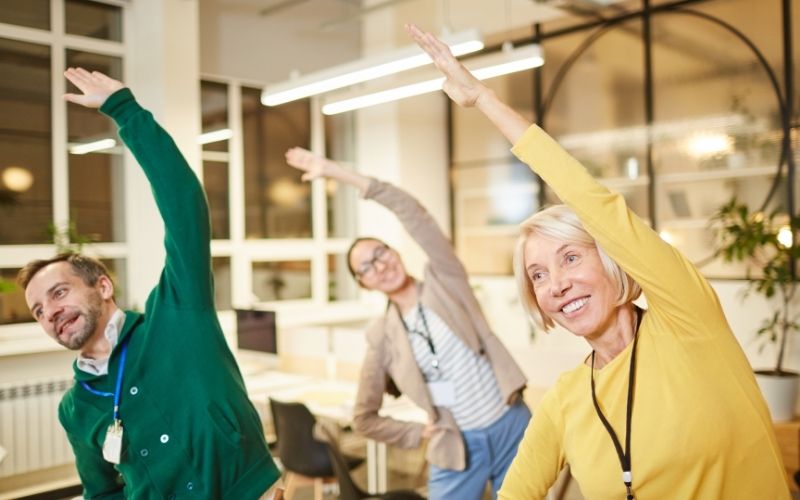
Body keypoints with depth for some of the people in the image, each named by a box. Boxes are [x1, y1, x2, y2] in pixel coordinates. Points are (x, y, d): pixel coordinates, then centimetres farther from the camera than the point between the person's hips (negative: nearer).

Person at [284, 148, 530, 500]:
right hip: (458, 447, 0)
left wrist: (336, 171, -20)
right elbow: (364, 418, 6)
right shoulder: (381, 337, -3)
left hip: (511, 427, 0)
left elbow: (411, 212, -18)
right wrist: (420, 434, 0)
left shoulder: (443, 281, -4)